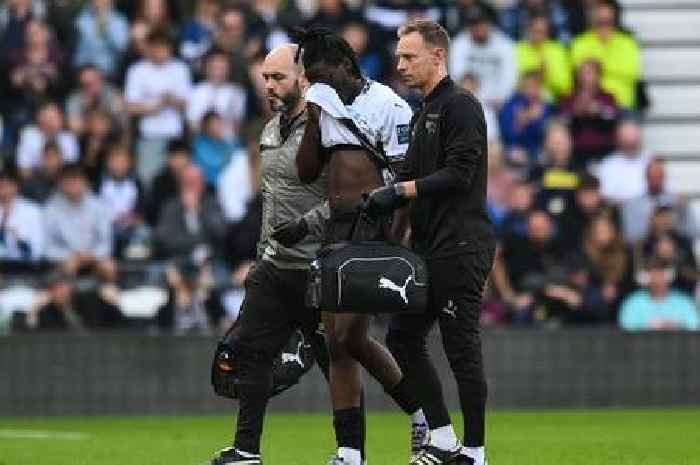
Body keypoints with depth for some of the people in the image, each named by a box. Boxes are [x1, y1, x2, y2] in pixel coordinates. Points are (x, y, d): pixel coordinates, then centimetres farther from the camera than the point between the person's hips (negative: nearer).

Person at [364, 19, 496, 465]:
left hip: (461, 248, -10)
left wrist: (401, 190, -19)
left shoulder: (461, 106, -10)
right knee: (403, 337, 11)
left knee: (462, 349, -6)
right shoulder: (423, 114, 19)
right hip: (431, 248, 10)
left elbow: (458, 174, -19)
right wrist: (381, 197, 3)